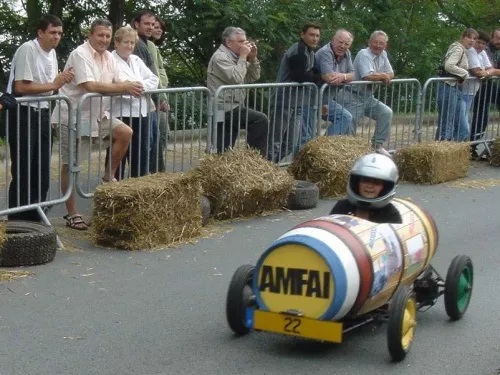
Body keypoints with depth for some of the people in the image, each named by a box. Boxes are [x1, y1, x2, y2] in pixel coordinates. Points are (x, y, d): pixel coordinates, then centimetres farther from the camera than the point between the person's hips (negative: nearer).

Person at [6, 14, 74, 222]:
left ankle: (33, 218, 21)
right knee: (23, 171, -4)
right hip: (23, 114, -8)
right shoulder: (27, 50, -16)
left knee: (42, 171, 10)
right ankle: (16, 220, 4)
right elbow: (21, 87, -22)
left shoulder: (52, 53, 10)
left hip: (42, 113, 8)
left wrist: (62, 80, -4)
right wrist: (53, 85, -19)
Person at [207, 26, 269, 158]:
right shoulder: (220, 57, -11)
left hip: (231, 109, 10)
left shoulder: (234, 57, 18)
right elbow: (236, 78, -23)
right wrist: (243, 57, -13)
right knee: (261, 120, -18)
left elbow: (253, 77, 17)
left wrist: (253, 58, 2)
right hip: (225, 109, -10)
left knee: (223, 151, 7)